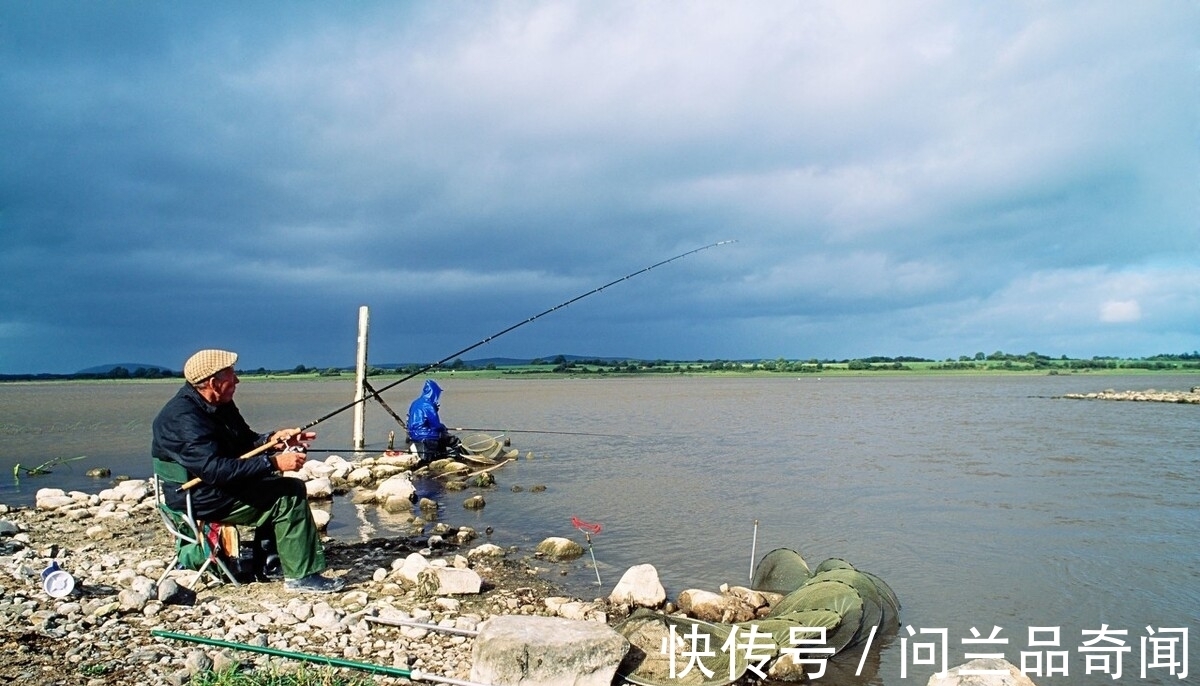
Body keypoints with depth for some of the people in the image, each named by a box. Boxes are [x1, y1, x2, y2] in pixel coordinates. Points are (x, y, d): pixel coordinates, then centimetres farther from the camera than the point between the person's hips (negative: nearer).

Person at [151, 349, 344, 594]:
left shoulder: (219, 405, 5)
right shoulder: (183, 418, -25)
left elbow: (244, 442, 13)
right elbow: (215, 470, -34)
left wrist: (272, 440, -9)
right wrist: (273, 463, -33)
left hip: (218, 486, 10)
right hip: (199, 499, -10)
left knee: (287, 486, 12)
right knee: (289, 497, -15)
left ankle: (269, 561, 17)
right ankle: (302, 576, -10)